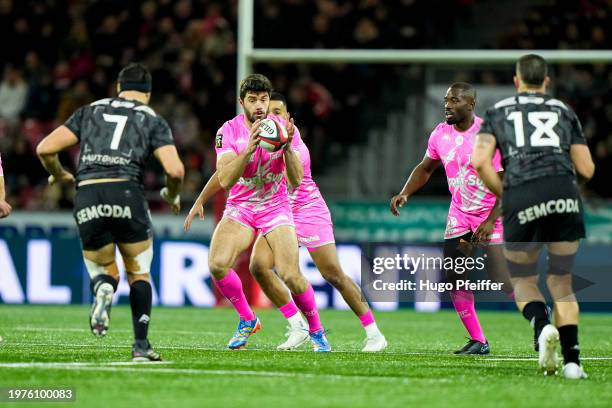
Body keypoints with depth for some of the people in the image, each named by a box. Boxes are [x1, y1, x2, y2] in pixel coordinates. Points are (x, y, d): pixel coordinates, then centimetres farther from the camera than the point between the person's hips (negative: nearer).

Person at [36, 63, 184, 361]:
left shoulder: (89, 111, 21)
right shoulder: (153, 121, 15)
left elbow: (45, 149, 13)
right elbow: (175, 170, 0)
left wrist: (59, 176, 33)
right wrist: (172, 196, 21)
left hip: (86, 197, 2)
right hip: (126, 194, -2)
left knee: (103, 271, 18)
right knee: (139, 274, 16)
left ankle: (104, 288, -18)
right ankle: (141, 345, 5)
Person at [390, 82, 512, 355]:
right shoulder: (441, 134, 0)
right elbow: (425, 169, 17)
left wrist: (490, 221, -23)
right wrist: (404, 194, 0)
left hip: (492, 214, -6)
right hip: (459, 216, 6)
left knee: (502, 280, -11)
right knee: (454, 278, -4)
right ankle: (478, 341, 6)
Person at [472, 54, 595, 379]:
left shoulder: (498, 112, 19)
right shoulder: (563, 112, 22)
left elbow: (480, 161, 3)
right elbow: (587, 170, 17)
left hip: (521, 198, -1)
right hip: (563, 192, 1)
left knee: (523, 281, 15)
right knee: (561, 281, 14)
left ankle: (542, 326, -17)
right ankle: (572, 361, 0)